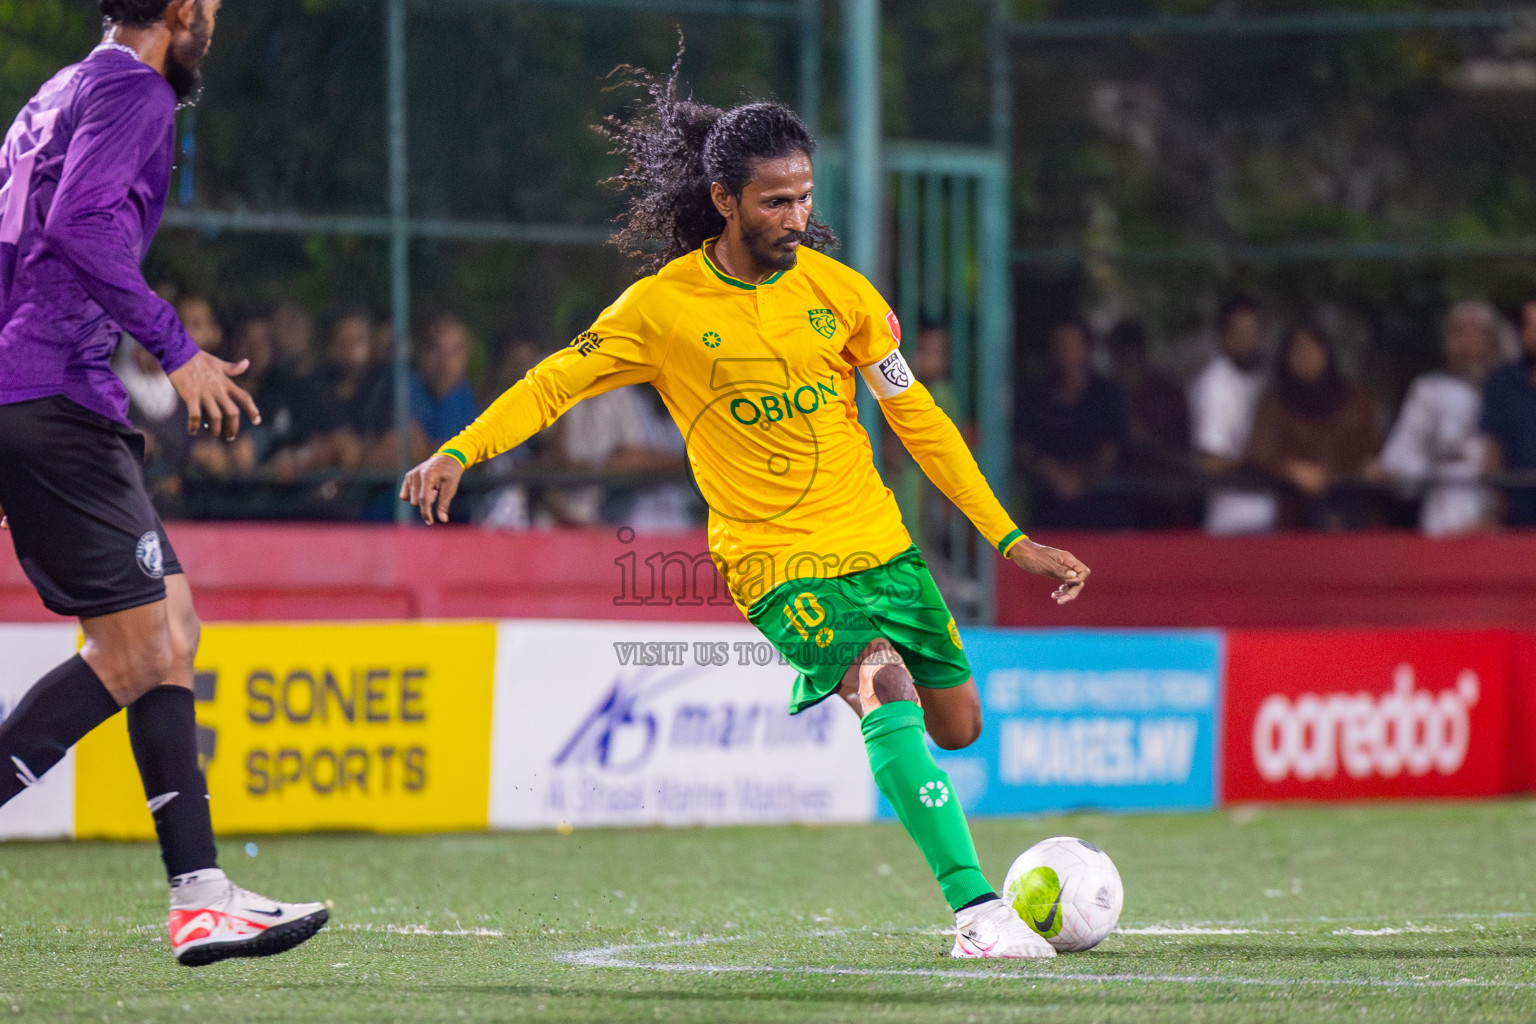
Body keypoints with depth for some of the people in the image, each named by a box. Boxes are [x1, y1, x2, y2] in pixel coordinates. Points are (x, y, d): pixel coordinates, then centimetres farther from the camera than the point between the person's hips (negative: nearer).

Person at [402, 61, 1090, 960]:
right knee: (892, 697, -27)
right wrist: (459, 453, -15)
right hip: (776, 560, -5)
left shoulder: (837, 289, 0)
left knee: (958, 724, 10)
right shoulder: (663, 307, -8)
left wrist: (1011, 540, 5)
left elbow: (918, 418, 6)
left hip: (879, 541, 5)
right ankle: (977, 912, -29)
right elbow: (557, 383, 0)